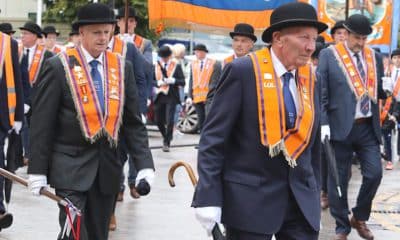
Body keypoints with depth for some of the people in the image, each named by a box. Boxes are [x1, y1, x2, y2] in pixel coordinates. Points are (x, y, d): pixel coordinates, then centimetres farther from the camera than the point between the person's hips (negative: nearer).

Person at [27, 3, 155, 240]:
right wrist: (38, 170, -7)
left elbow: (133, 123, 7)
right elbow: (42, 123, -5)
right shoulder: (59, 67, -5)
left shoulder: (123, 68, 7)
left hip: (108, 167, 4)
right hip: (71, 166, -4)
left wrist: (145, 165, -3)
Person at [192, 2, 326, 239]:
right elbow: (213, 137, -10)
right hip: (250, 197, -5)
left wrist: (314, 199, 14)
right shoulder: (243, 71, -8)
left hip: (301, 198, 5)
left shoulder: (311, 79, 8)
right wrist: (208, 198, -15)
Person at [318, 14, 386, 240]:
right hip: (341, 127, -3)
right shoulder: (329, 55, -3)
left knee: (374, 173, -2)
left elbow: (378, 90, 15)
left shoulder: (374, 57, 10)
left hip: (368, 126, 4)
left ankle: (360, 218, 21)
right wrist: (323, 123, -13)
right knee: (338, 179, 4)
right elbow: (321, 93, -5)